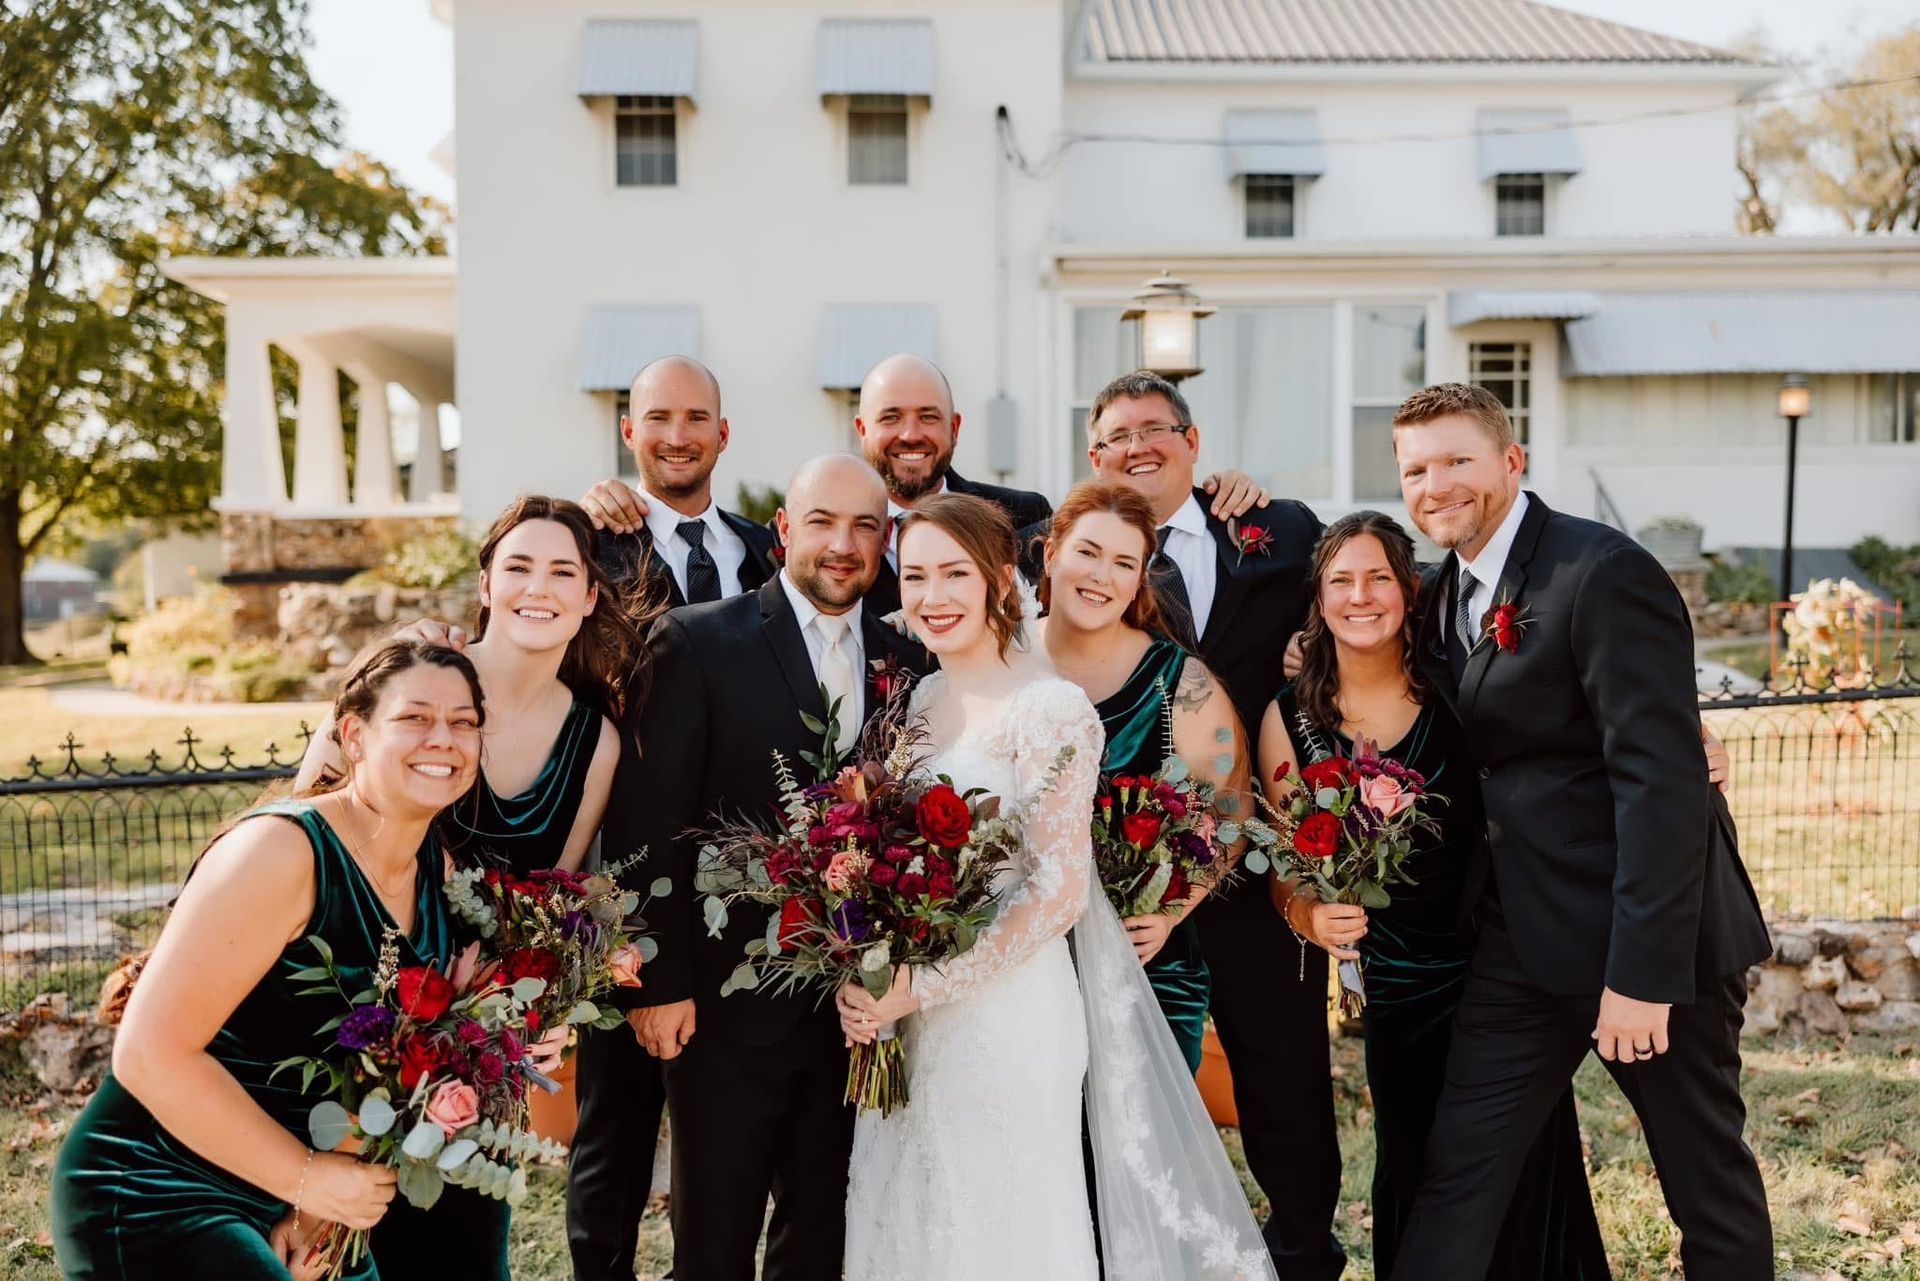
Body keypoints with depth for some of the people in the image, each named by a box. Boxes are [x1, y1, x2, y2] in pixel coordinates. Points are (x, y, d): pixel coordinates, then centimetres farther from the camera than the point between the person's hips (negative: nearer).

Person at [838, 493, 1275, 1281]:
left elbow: (1060, 892, -18)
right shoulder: (921, 700, 7)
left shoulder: (1051, 709, -14)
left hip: (1006, 1020, -7)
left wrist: (922, 987, -18)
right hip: (903, 1028, 7)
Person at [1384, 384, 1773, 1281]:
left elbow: (1662, 778, -21)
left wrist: (1642, 973, -23)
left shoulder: (1604, 573, -16)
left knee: (1709, 1181, 12)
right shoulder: (1446, 593, 9)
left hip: (1650, 937, -6)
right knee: (1457, 1173, 4)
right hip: (1524, 938, 7)